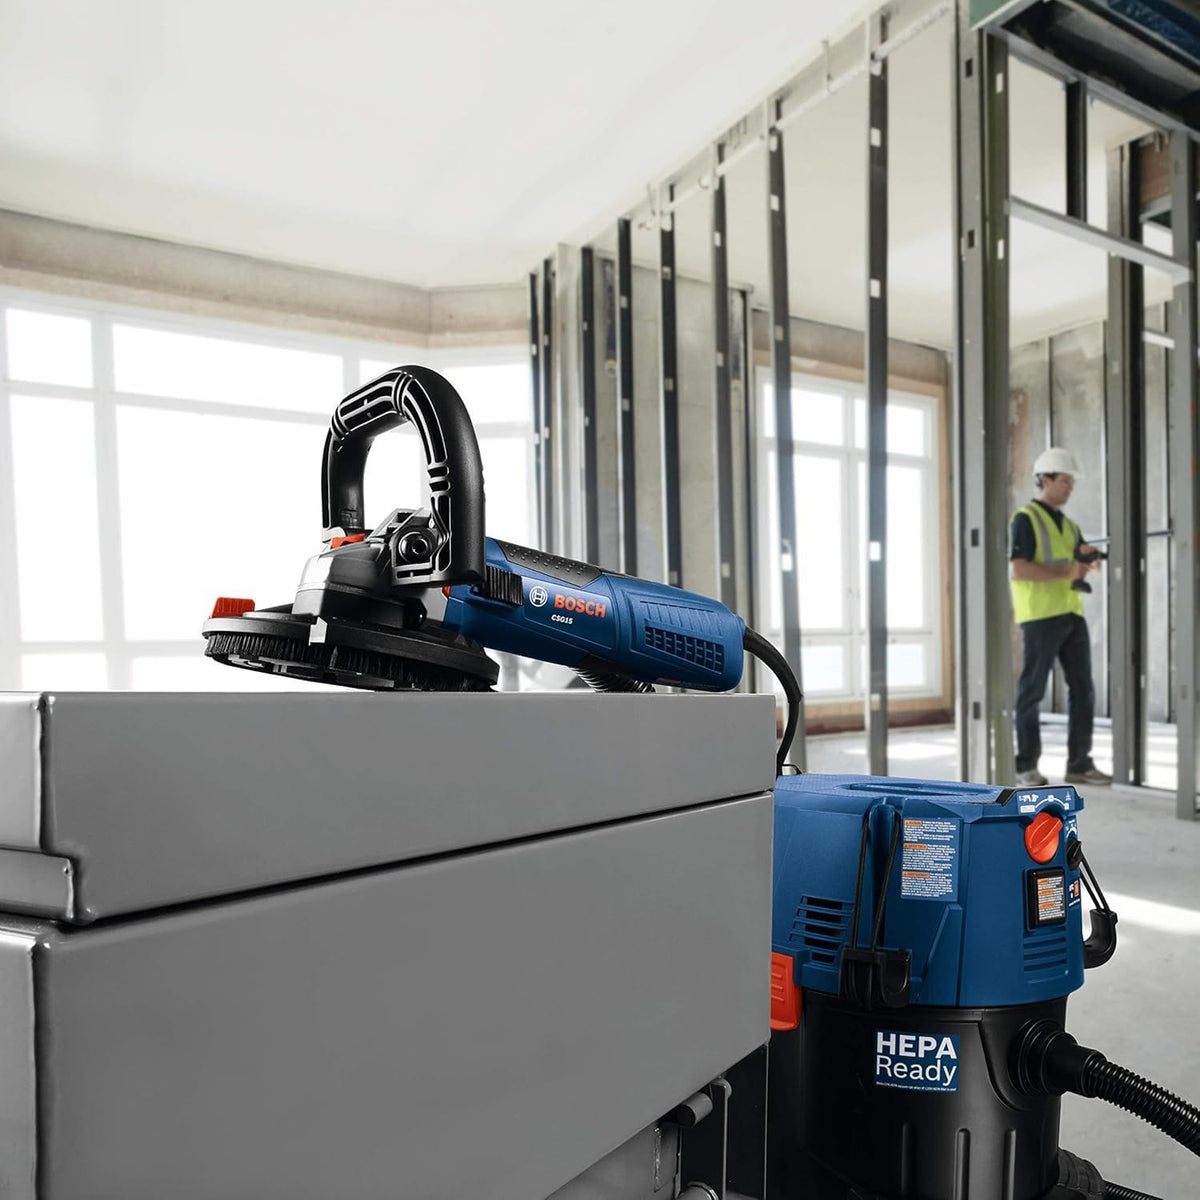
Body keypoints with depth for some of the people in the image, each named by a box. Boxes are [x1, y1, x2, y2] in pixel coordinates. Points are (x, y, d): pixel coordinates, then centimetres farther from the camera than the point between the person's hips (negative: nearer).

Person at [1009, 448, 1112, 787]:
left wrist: (1089, 558, -2)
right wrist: (1065, 572, -16)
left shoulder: (1068, 525, 20)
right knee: (1032, 690, -2)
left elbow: (1082, 568, 20)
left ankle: (1080, 764, 11)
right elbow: (1019, 570, -15)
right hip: (1040, 615, -7)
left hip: (1071, 615, 7)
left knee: (1083, 689, 4)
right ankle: (1025, 766, 5)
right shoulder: (1025, 519, -4)